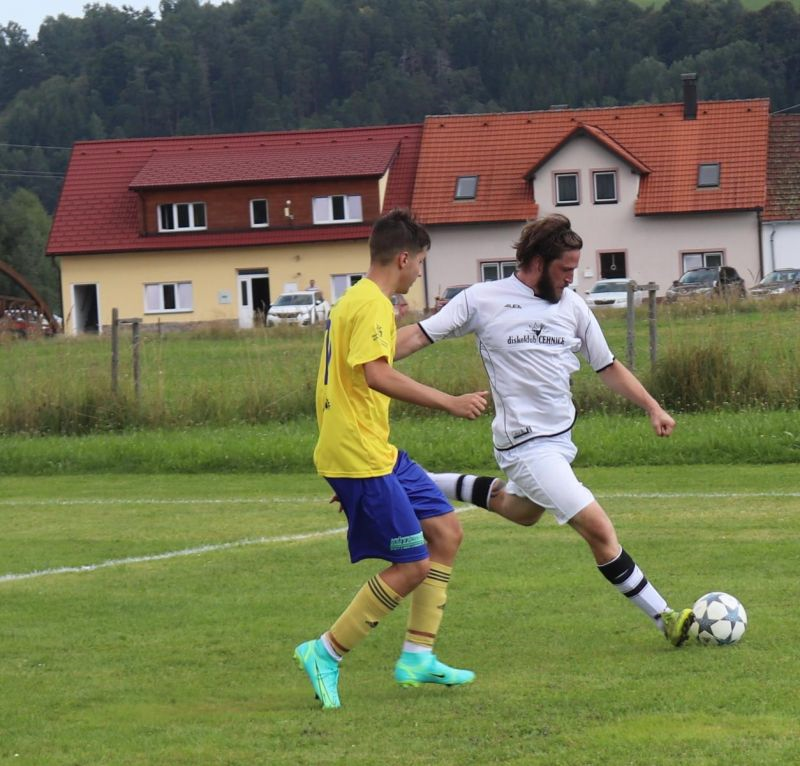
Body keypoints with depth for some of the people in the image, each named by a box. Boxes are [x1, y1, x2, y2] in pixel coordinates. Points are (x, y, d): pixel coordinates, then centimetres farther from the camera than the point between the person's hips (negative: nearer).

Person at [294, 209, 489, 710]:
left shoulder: (357, 301, 18)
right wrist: (449, 403, -27)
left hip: (378, 453, 11)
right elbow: (377, 375, -29)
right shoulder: (373, 305, -15)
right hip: (361, 458, -11)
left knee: (446, 531, 11)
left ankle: (418, 657, 12)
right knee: (413, 565, -9)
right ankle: (326, 654, -2)